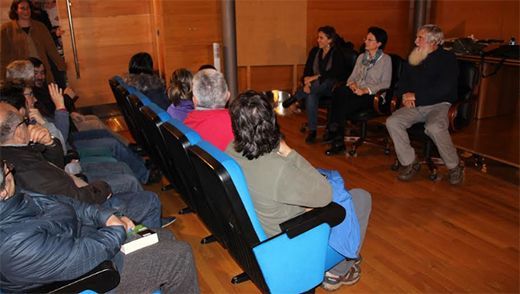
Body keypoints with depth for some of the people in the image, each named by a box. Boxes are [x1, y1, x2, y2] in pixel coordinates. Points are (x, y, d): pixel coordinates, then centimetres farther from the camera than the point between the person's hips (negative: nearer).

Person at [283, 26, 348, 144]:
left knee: (321, 83, -41)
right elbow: (307, 70, 3)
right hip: (317, 87, 4)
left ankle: (294, 98, -22)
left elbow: (334, 73, -18)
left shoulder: (337, 53, -7)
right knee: (311, 96, -34)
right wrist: (307, 82, -19)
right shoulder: (315, 51, 9)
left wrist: (315, 77, -22)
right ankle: (312, 131, -28)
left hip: (332, 87, -4)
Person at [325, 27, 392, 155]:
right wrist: (352, 84, -6)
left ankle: (337, 140, -21)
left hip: (372, 95, -5)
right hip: (356, 91, 5)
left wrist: (366, 90, -17)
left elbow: (386, 83, -5)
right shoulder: (361, 57, 21)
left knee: (346, 105, -34)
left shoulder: (386, 59, 4)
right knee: (339, 91, -31)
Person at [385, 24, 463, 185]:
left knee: (434, 127, -36)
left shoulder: (447, 58, -3)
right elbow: (403, 81, 22)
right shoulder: (413, 58, 15)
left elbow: (443, 89, -14)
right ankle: (409, 162, -9)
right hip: (416, 105, 6)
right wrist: (405, 95, -2)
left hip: (439, 105, -5)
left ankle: (454, 167, -13)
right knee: (392, 122, -21)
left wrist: (415, 96, -12)